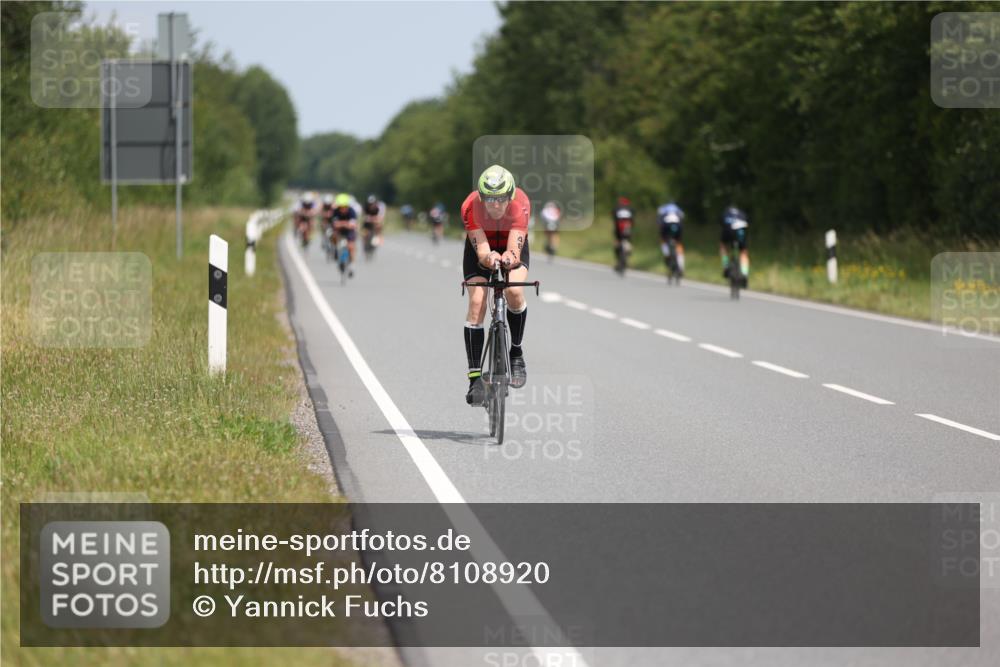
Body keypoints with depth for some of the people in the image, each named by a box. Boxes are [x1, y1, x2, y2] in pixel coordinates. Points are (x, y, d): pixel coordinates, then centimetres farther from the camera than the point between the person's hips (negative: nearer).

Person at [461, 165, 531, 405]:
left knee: (514, 291, -27)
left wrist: (509, 258, -63)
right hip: (481, 247, 0)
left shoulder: (520, 203, -35)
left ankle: (517, 355, -5)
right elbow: (481, 251, -37)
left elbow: (515, 250, -40)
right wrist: (489, 258, -60)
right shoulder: (470, 206, -35)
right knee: (476, 303, -16)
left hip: (512, 245, 0)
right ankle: (475, 377, -11)